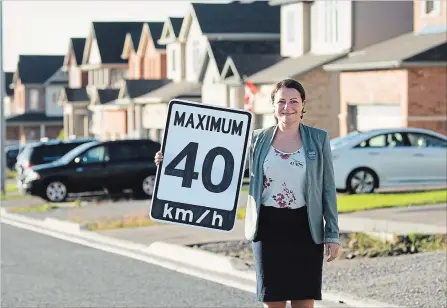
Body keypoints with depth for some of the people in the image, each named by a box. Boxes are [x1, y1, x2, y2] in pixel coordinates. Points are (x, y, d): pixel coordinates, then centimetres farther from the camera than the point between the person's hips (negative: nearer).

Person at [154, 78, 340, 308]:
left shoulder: (318, 139, 3)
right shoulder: (258, 140, 5)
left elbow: (328, 189, 4)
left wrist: (332, 234, -1)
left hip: (305, 228, -1)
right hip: (268, 227, 1)